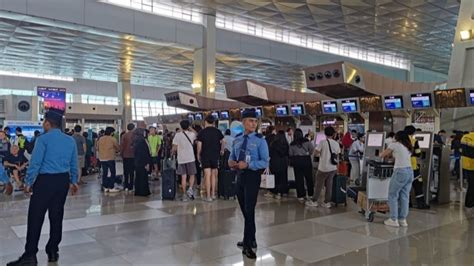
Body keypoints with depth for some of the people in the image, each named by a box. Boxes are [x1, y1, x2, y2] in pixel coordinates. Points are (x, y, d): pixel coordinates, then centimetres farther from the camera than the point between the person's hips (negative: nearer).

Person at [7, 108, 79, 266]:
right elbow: (74, 164, 11)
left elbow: (35, 162, -11)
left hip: (45, 181, -6)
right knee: (56, 216, 12)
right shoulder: (70, 140, 8)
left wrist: (28, 182, -2)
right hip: (63, 181, 6)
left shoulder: (43, 139, -9)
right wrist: (73, 181, 20)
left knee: (36, 217, 0)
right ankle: (53, 252, 20)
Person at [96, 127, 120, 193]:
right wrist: (115, 151, 19)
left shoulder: (100, 139, 7)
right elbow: (118, 148, -1)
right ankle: (111, 188, 0)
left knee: (104, 173, 10)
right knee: (112, 173, 1)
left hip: (102, 158, 6)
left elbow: (97, 148, 14)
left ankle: (105, 187, 13)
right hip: (110, 158, -6)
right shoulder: (112, 139, -8)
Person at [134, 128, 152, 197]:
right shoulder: (142, 141, -17)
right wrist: (147, 163, -17)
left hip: (137, 163, 9)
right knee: (143, 177, -1)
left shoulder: (136, 141, 10)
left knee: (138, 177, 14)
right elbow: (144, 153, -20)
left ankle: (137, 191, 21)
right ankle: (143, 192, 4)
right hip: (142, 163, -9)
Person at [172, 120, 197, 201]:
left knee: (183, 177, 4)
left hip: (181, 159, 0)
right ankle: (190, 189, -10)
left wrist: (173, 152, 13)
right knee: (192, 175, 12)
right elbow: (196, 135, 24)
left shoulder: (178, 135, -4)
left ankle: (184, 195, 5)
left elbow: (174, 148, -6)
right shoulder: (192, 134, -1)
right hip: (190, 158, 0)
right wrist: (191, 129, 23)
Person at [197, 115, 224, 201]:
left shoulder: (202, 132, -6)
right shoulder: (218, 131, 1)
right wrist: (222, 151, 28)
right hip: (215, 155, 3)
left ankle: (208, 196, -3)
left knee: (207, 175, -3)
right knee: (214, 175, 13)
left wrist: (198, 155, 9)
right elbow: (222, 142, 11)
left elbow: (199, 145, -5)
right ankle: (213, 194, 17)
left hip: (205, 155, -2)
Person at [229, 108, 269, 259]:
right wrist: (232, 163, -6)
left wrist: (247, 165, -23)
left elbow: (265, 162, -14)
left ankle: (247, 245, 5)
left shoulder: (260, 140, -8)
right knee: (244, 210, 16)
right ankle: (251, 240, 33)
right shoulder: (237, 140, 10)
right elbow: (231, 158, 18)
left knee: (249, 210, -6)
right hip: (240, 176, 6)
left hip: (253, 176, -6)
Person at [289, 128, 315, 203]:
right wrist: (309, 154, 11)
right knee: (309, 178, 10)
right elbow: (312, 149, -6)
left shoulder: (292, 144, 2)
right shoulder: (306, 141, -2)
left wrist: (292, 162, 17)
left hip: (297, 161, 1)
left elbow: (290, 155, 3)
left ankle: (301, 196, 8)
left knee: (299, 179, 6)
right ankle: (310, 195, 16)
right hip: (306, 160, -1)